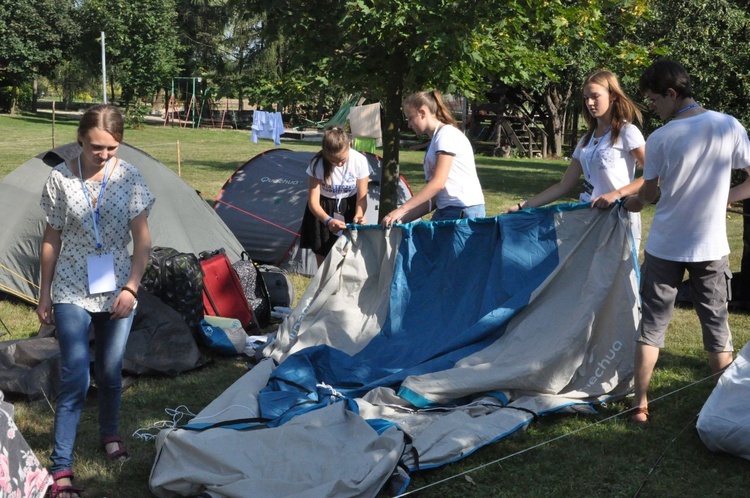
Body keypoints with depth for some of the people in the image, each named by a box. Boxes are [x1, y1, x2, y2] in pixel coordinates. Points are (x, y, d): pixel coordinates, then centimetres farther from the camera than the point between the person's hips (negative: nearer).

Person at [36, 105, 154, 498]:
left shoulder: (128, 177, -6)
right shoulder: (61, 179, -8)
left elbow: (142, 238, -4)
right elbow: (52, 239, 0)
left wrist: (131, 288, -12)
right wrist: (44, 294, 4)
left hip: (116, 292, 2)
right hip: (72, 293, -2)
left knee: (110, 372, 13)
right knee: (75, 377, -9)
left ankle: (110, 436, 39)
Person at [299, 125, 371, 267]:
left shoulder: (360, 161, -24)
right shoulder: (317, 164, -25)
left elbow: (362, 198, -14)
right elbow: (313, 201, -23)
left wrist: (358, 216, -35)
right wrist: (327, 220, -43)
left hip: (348, 208, 0)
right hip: (323, 209, 0)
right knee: (323, 259, -1)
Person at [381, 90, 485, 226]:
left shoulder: (447, 133, -6)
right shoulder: (433, 143, 19)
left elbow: (438, 183, -15)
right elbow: (432, 197, 14)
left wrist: (401, 210, -17)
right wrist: (403, 218, 6)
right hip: (444, 211, 8)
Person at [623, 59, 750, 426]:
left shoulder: (660, 139, -12)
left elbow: (648, 194, 2)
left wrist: (633, 202, 22)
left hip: (665, 247, -1)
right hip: (711, 247, 2)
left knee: (652, 324, 9)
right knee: (716, 326, 12)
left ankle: (640, 405, 13)